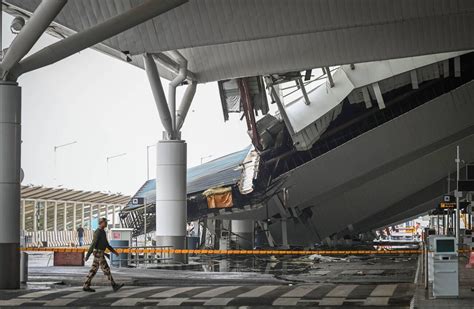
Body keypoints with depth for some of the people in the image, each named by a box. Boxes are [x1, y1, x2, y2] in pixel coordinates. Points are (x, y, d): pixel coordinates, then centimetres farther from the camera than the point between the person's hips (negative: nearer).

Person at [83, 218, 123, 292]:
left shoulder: (102, 232, 15)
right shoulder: (98, 232, -19)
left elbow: (106, 244, 23)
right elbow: (93, 244, -21)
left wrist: (114, 251, 20)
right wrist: (87, 256, -22)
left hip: (99, 254, 10)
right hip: (99, 254, -10)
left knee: (93, 270, 9)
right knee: (106, 269, -6)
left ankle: (86, 286, 9)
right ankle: (114, 286, -3)